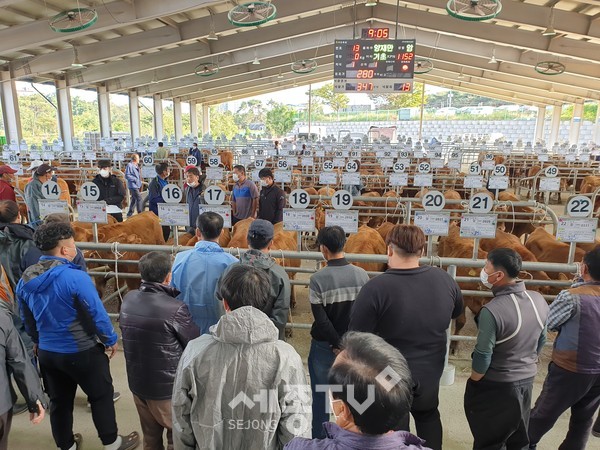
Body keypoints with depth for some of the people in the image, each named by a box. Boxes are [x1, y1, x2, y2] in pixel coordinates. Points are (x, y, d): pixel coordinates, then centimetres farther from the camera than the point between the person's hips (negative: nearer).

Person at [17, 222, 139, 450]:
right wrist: (111, 339, -3)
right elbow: (97, 313, -19)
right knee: (101, 396, 13)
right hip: (82, 351, -6)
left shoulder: (25, 280, -2)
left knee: (59, 401, 22)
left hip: (47, 352, 7)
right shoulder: (76, 277, -26)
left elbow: (27, 320, 11)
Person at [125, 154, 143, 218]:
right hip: (133, 186, -9)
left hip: (137, 186, 9)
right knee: (139, 199, -12)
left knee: (134, 199, 14)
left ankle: (129, 214, 23)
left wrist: (140, 183, 12)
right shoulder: (129, 165, -13)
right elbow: (127, 176, -16)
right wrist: (135, 179, -15)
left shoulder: (136, 166, 14)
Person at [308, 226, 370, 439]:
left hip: (324, 346, -3)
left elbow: (321, 319, -19)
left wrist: (337, 345, -9)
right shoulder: (362, 275, -10)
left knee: (321, 397, 16)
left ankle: (319, 438, 31)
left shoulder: (317, 279, -20)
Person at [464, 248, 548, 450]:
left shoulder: (492, 311, -29)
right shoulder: (539, 300, -7)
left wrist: (473, 383, -4)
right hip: (527, 380, 6)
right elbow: (541, 341, 7)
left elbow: (482, 357, -22)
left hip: (496, 387, -6)